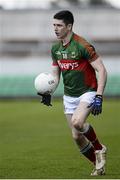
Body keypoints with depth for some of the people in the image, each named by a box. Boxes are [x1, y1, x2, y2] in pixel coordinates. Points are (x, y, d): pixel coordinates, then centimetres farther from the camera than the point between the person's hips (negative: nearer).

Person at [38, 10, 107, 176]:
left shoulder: (82, 46, -18)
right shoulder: (55, 48, 4)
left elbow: (102, 70, -19)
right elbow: (55, 73, 16)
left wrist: (99, 97, -26)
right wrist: (48, 92, -2)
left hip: (87, 92, -7)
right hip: (69, 96, 7)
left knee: (77, 122, -31)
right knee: (77, 137, 5)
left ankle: (99, 149, -5)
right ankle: (98, 165, 24)